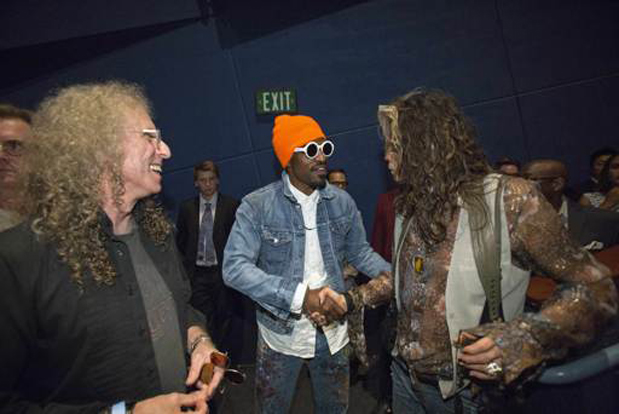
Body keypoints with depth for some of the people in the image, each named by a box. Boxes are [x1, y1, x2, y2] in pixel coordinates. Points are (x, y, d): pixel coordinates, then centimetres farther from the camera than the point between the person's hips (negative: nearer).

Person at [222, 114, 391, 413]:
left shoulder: (342, 202, -3)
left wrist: (389, 273, -13)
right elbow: (234, 268, -22)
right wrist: (301, 296, -29)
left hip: (332, 330, 3)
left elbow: (359, 251, 7)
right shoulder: (257, 206, -16)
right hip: (280, 333, -2)